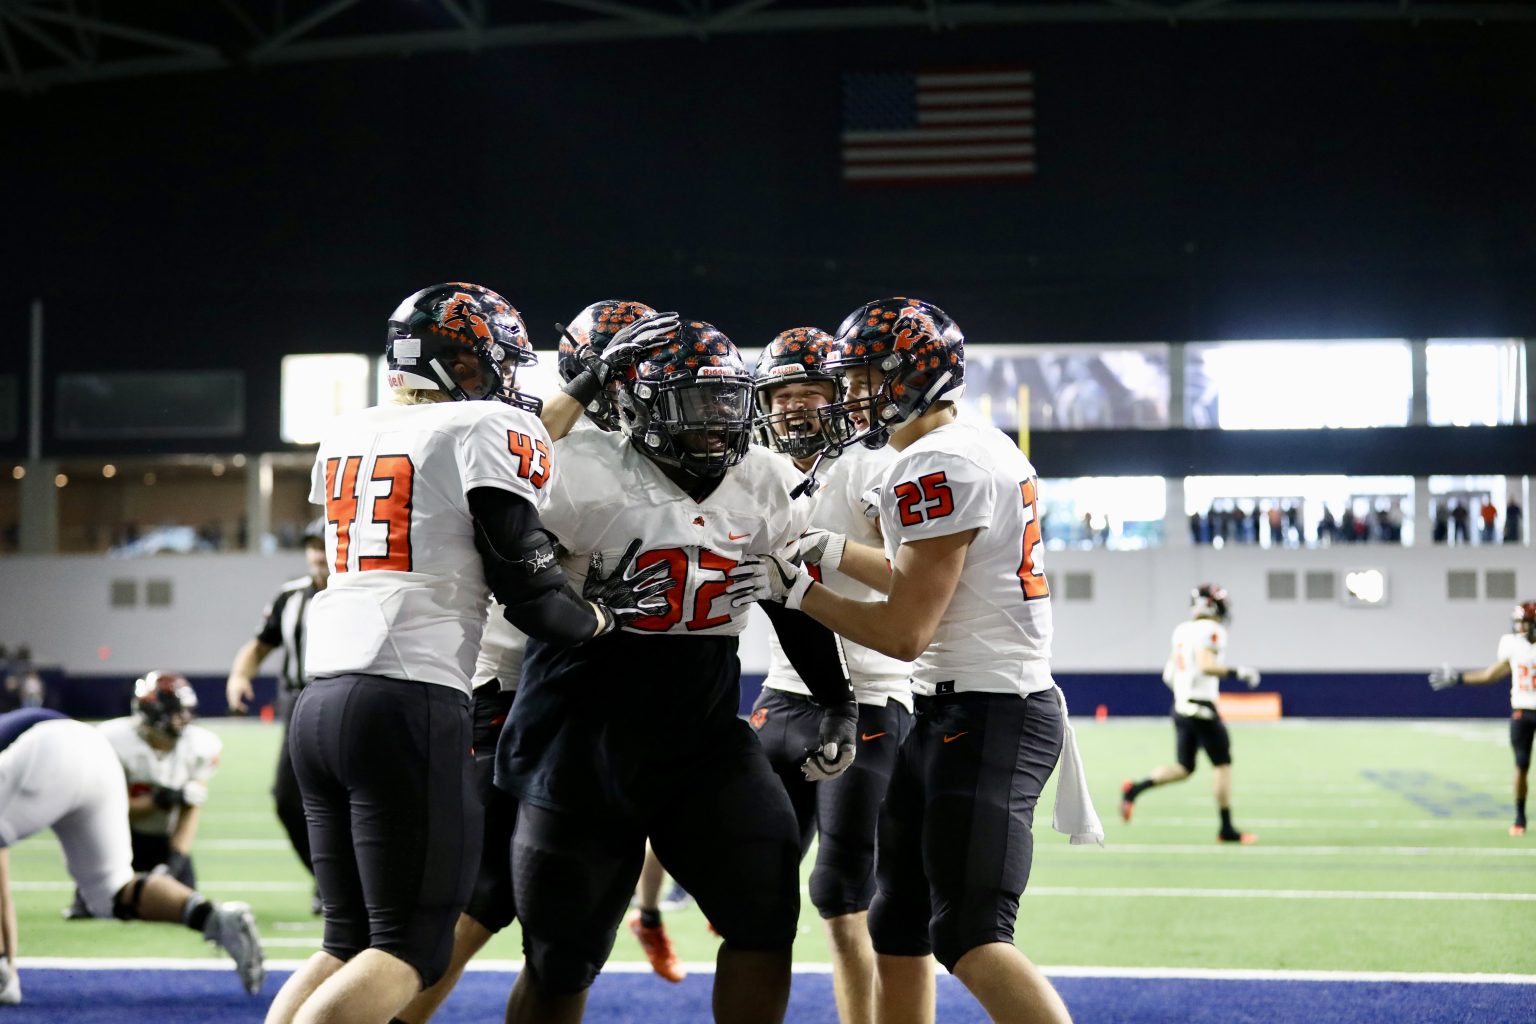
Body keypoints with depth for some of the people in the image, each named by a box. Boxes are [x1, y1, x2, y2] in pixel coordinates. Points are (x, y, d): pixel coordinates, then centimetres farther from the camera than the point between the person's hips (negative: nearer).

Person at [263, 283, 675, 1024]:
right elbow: (532, 601, -3)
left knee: (350, 942, 14)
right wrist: (605, 609, 17)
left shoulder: (344, 439, 18)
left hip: (320, 701, 7)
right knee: (412, 951, -2)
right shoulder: (491, 430, -1)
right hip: (410, 704, -7)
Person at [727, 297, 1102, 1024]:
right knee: (897, 931, 14)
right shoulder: (984, 448, 14)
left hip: (982, 717, -10)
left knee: (971, 940, -13)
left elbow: (905, 632, -18)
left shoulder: (937, 468, -17)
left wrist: (794, 589, -9)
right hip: (953, 712, 10)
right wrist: (831, 554, 27)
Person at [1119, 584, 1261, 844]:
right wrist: (1237, 673, -16)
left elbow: (1169, 674, 16)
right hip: (1202, 710, -8)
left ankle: (1134, 790, -6)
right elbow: (1205, 666, -25)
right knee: (1223, 765, 3)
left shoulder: (1182, 630, 13)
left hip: (1181, 708, 8)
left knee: (1183, 768, 11)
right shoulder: (1211, 631, -11)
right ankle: (1226, 829, 7)